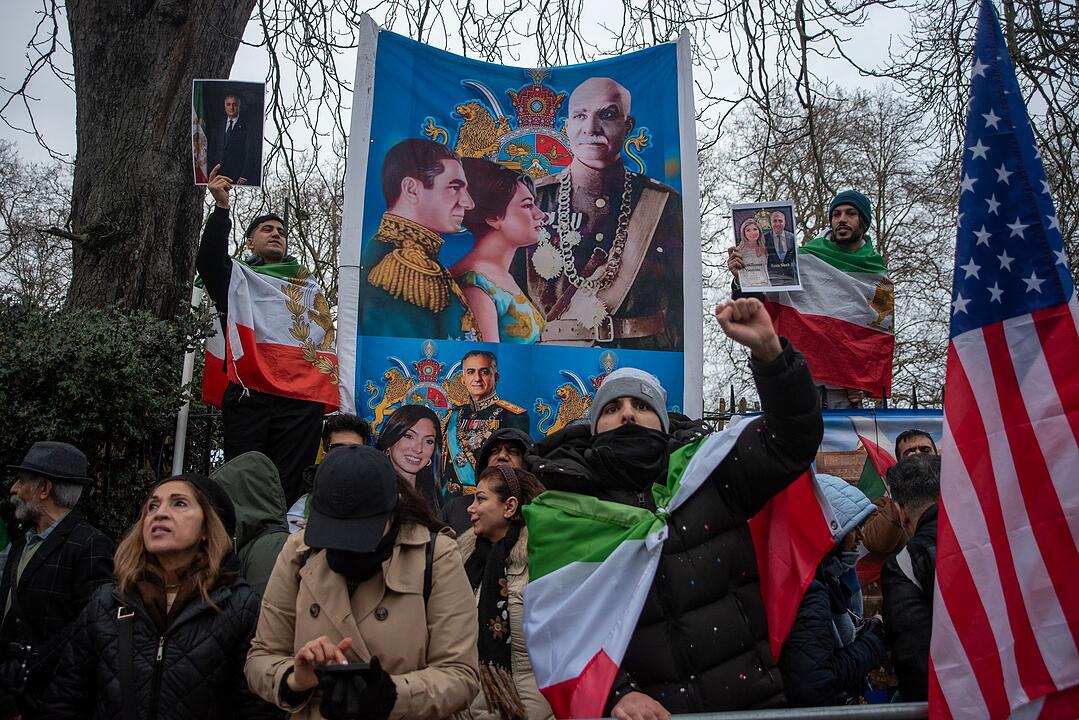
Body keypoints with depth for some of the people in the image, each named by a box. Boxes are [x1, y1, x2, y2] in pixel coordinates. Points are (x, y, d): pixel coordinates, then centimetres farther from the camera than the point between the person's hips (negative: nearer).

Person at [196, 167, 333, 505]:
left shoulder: (308, 286, 26)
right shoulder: (237, 277, 20)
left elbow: (326, 336, 18)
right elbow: (208, 259, -2)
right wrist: (221, 207, -11)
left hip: (301, 397, 2)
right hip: (247, 393, -1)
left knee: (288, 484, -2)